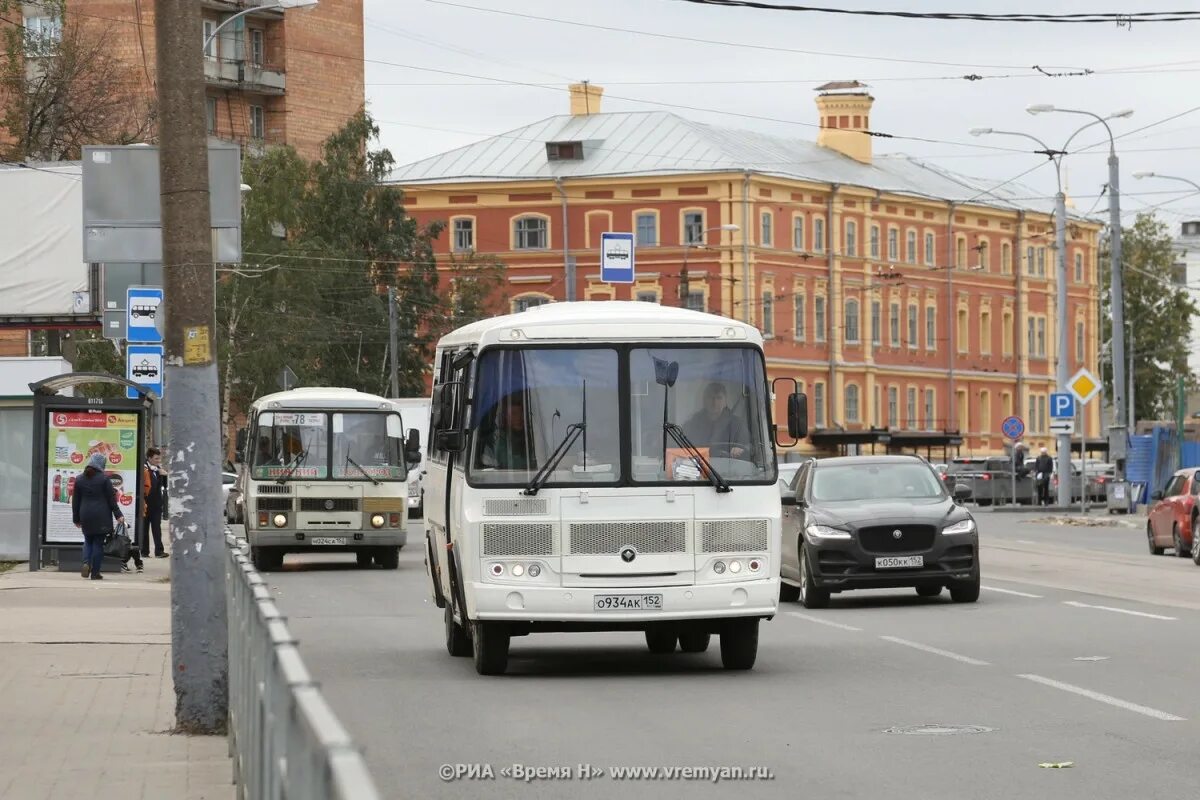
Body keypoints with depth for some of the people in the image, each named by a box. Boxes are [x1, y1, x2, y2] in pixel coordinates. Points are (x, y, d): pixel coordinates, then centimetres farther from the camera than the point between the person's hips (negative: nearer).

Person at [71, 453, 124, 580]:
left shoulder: (79, 479, 5)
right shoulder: (104, 479, -7)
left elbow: (75, 501, 9)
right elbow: (111, 499, -6)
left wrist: (76, 519, 17)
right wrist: (118, 515, 1)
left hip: (86, 516, 3)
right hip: (101, 517, -3)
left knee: (88, 541, 17)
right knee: (98, 542, 3)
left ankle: (86, 563, -8)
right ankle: (95, 572, 3)